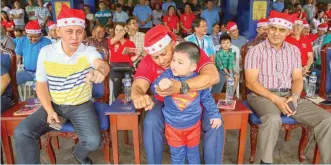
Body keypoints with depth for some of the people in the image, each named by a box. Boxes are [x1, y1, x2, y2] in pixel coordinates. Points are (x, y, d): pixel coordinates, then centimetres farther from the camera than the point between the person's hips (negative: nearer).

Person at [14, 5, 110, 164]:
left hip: (82, 105, -2)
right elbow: (41, 84, 1)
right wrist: (49, 110, -12)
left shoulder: (88, 51, -14)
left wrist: (100, 71, -64)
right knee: (22, 132, -16)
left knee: (93, 141, -21)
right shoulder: (46, 52, -7)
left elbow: (102, 64, -37)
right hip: (54, 104, 2)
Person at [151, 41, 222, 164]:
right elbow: (154, 87, -26)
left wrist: (215, 115, -3)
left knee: (193, 154, 22)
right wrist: (161, 83, -48)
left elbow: (207, 99, 0)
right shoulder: (167, 75, -14)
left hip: (193, 125, 0)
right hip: (172, 126, 0)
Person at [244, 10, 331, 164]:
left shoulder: (294, 50, 12)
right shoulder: (255, 51, -4)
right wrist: (276, 99, -20)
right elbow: (251, 83, -11)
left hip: (289, 95, 5)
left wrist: (295, 96, -14)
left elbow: (297, 79, 9)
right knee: (273, 119, -37)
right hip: (262, 95, -5)